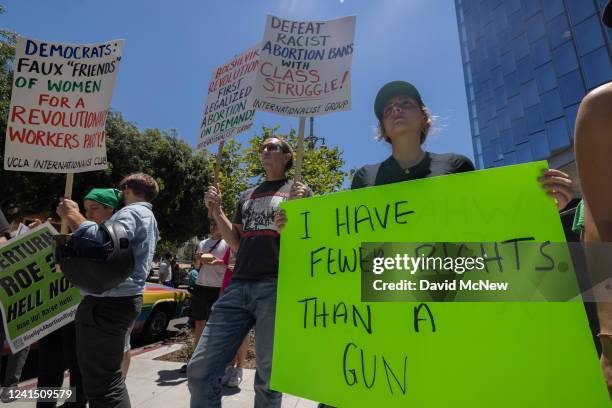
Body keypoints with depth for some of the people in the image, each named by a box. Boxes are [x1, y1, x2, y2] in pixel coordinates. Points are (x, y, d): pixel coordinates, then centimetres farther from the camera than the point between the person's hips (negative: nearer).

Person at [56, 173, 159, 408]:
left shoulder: (132, 212, -11)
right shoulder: (147, 217, 23)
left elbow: (104, 243, -29)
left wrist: (72, 215, -16)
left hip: (107, 303, -11)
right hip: (123, 300, 11)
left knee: (100, 381, -4)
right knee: (109, 376, 22)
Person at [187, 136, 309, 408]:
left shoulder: (299, 191, 7)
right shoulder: (247, 196, 21)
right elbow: (236, 242, 19)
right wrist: (216, 211, 8)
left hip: (276, 287, -4)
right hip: (238, 286, 5)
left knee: (268, 375, 5)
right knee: (199, 369, 3)